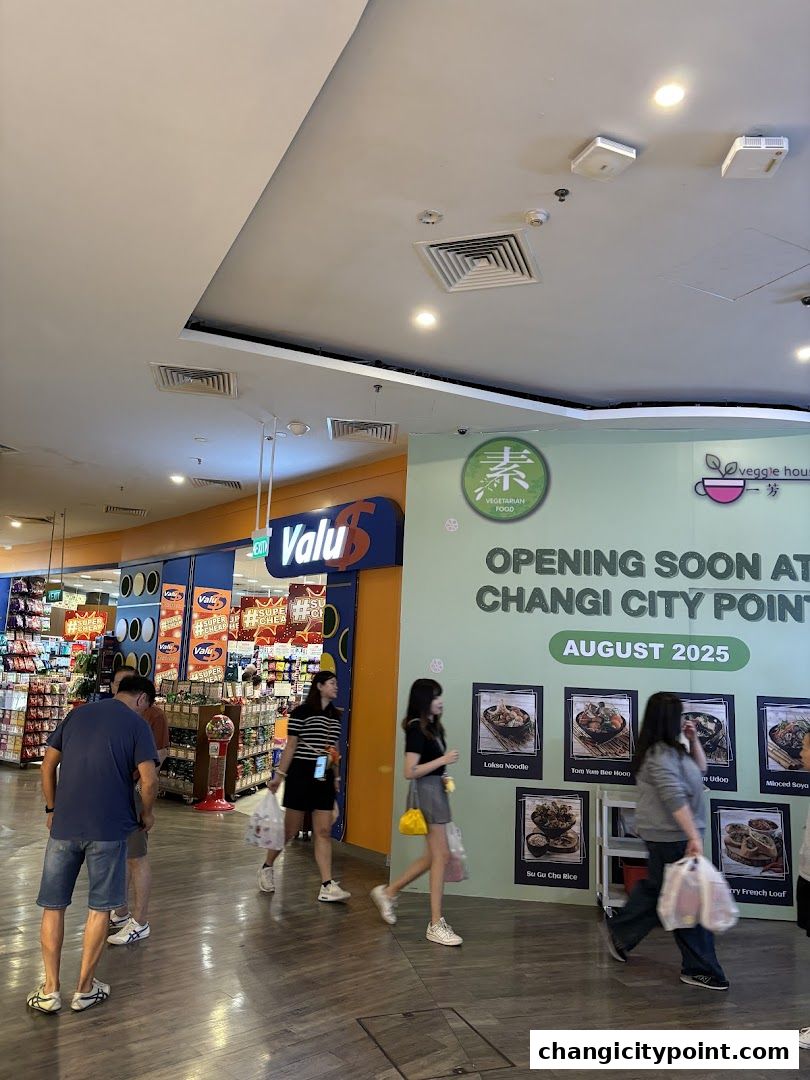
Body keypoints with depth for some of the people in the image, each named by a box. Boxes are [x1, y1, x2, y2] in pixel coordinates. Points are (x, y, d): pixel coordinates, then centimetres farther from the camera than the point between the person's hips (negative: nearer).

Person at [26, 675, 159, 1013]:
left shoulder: (77, 714, 10)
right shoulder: (137, 723, -3)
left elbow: (48, 764, 11)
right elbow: (148, 779, -11)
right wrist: (147, 814, 6)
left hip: (64, 825, 4)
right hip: (108, 827, -3)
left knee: (53, 905, 15)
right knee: (99, 907, 11)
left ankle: (50, 991, 20)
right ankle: (85, 989, 20)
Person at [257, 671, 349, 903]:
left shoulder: (335, 716, 12)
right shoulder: (301, 712, -7)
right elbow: (290, 747, -7)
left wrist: (336, 778, 17)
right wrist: (279, 775, -10)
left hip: (324, 779, 5)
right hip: (301, 775, -5)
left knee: (323, 831, 1)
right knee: (291, 829, 6)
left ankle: (327, 886, 1)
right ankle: (267, 867, 29)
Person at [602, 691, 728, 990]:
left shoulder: (669, 750, 12)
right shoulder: (660, 755, -21)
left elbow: (700, 768, 22)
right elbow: (675, 800, -28)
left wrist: (693, 739, 9)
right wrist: (694, 836, -29)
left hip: (669, 835, 10)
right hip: (672, 837, -10)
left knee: (656, 888, 20)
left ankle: (618, 932, 33)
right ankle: (699, 968, 11)